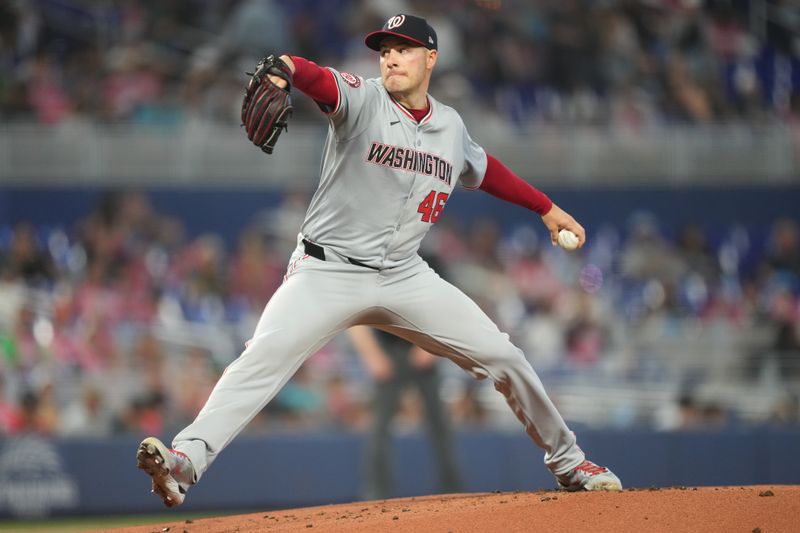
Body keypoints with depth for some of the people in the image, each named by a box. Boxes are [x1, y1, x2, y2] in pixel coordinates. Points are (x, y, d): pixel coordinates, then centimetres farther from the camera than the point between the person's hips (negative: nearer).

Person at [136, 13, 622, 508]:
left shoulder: (451, 126, 7)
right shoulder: (362, 101, -9)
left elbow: (485, 169, 29)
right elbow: (323, 81, -32)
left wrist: (547, 208, 31)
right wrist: (286, 68, -55)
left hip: (405, 277, 5)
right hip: (327, 272, -4)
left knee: (503, 356, 2)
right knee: (265, 356, -27)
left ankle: (566, 460, 22)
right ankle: (188, 458, -35)